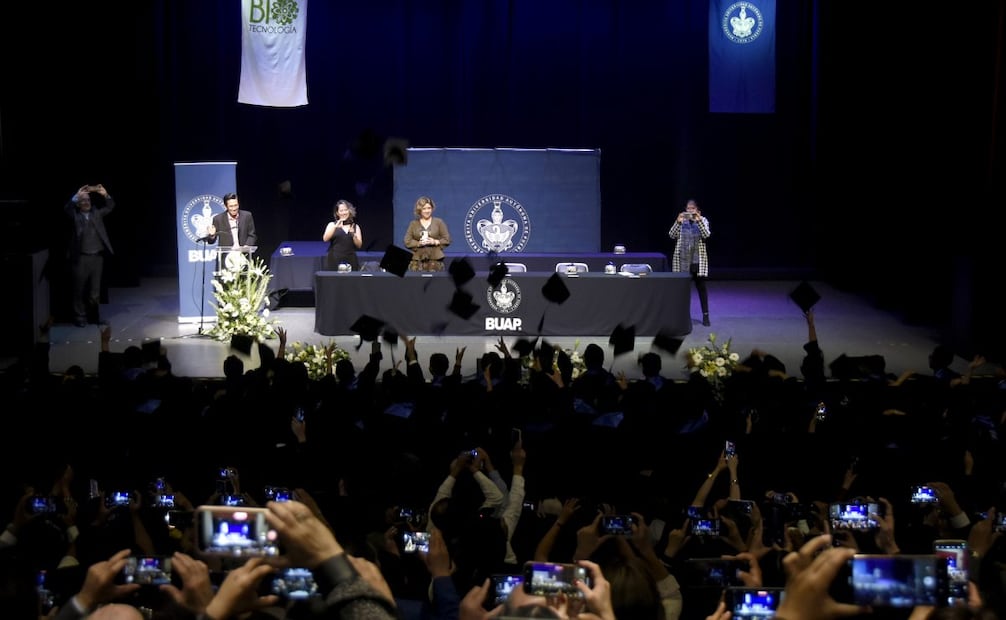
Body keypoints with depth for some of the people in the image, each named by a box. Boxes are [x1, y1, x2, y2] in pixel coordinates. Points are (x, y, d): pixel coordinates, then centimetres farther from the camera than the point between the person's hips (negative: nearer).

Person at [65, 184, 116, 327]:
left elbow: (110, 207, 6)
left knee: (95, 290, 9)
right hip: (80, 258, -3)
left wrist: (105, 195, -12)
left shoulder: (96, 213, 11)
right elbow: (67, 208, -19)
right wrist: (76, 197, -33)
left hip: (97, 257, 3)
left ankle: (94, 314, 22)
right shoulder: (74, 215, 0)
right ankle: (80, 317, 12)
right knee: (80, 290, 3)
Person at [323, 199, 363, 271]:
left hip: (350, 261, 2)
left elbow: (359, 245, 5)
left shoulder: (355, 227, 13)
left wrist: (353, 234, -12)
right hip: (334, 261, -2)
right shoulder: (332, 225, 9)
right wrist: (335, 226, -19)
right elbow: (325, 239, -8)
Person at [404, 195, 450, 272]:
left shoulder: (439, 222, 9)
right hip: (417, 261, 1)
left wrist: (435, 242, -8)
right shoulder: (413, 224, 11)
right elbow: (407, 242, 6)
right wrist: (418, 243, -9)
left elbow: (447, 240, 7)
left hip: (435, 260, -1)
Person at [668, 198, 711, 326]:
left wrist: (698, 220, -28)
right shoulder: (681, 221, 3)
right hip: (682, 260, 1)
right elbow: (672, 235, -9)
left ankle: (705, 315, 3)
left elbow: (706, 235, -16)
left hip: (698, 260, -1)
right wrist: (678, 222, -23)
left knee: (701, 287, 0)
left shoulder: (703, 220, 1)